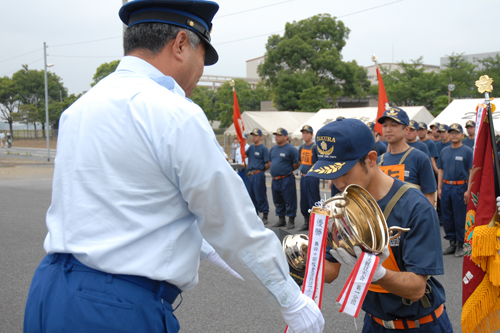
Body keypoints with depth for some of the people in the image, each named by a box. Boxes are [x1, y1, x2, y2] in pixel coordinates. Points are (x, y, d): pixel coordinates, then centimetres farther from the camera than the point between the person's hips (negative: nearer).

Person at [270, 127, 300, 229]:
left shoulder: (291, 149, -10)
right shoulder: (273, 148, 11)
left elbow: (296, 164, -6)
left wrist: (288, 170, 3)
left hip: (286, 179, -7)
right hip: (275, 180, 7)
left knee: (289, 202, -2)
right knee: (278, 201, 15)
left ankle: (291, 221, 7)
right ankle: (281, 220, 26)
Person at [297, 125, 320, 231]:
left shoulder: (315, 147, -9)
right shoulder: (301, 147, 12)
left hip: (312, 177, -7)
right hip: (303, 177, 7)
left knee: (313, 201, -4)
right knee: (304, 201, 12)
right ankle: (306, 222, 23)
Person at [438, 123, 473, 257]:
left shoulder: (467, 151, -3)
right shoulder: (444, 151, 11)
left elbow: (472, 172, -7)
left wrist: (468, 190, -13)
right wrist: (439, 188, 8)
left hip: (460, 187, -5)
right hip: (446, 187, 5)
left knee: (460, 218, 0)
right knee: (446, 217, 9)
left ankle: (461, 245, 11)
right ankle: (452, 243, 20)